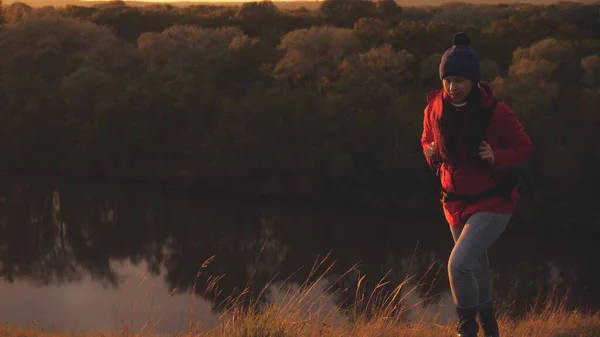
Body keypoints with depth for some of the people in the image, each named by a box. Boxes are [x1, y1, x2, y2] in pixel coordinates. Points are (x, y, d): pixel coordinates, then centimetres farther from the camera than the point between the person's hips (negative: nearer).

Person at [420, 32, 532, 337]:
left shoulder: (495, 111, -19)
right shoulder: (435, 109, -7)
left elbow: (524, 147, -7)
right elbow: (427, 139, 11)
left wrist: (497, 158, -26)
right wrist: (430, 152, -11)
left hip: (493, 202, -5)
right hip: (456, 203, 5)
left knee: (459, 264, -21)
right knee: (476, 267, 21)